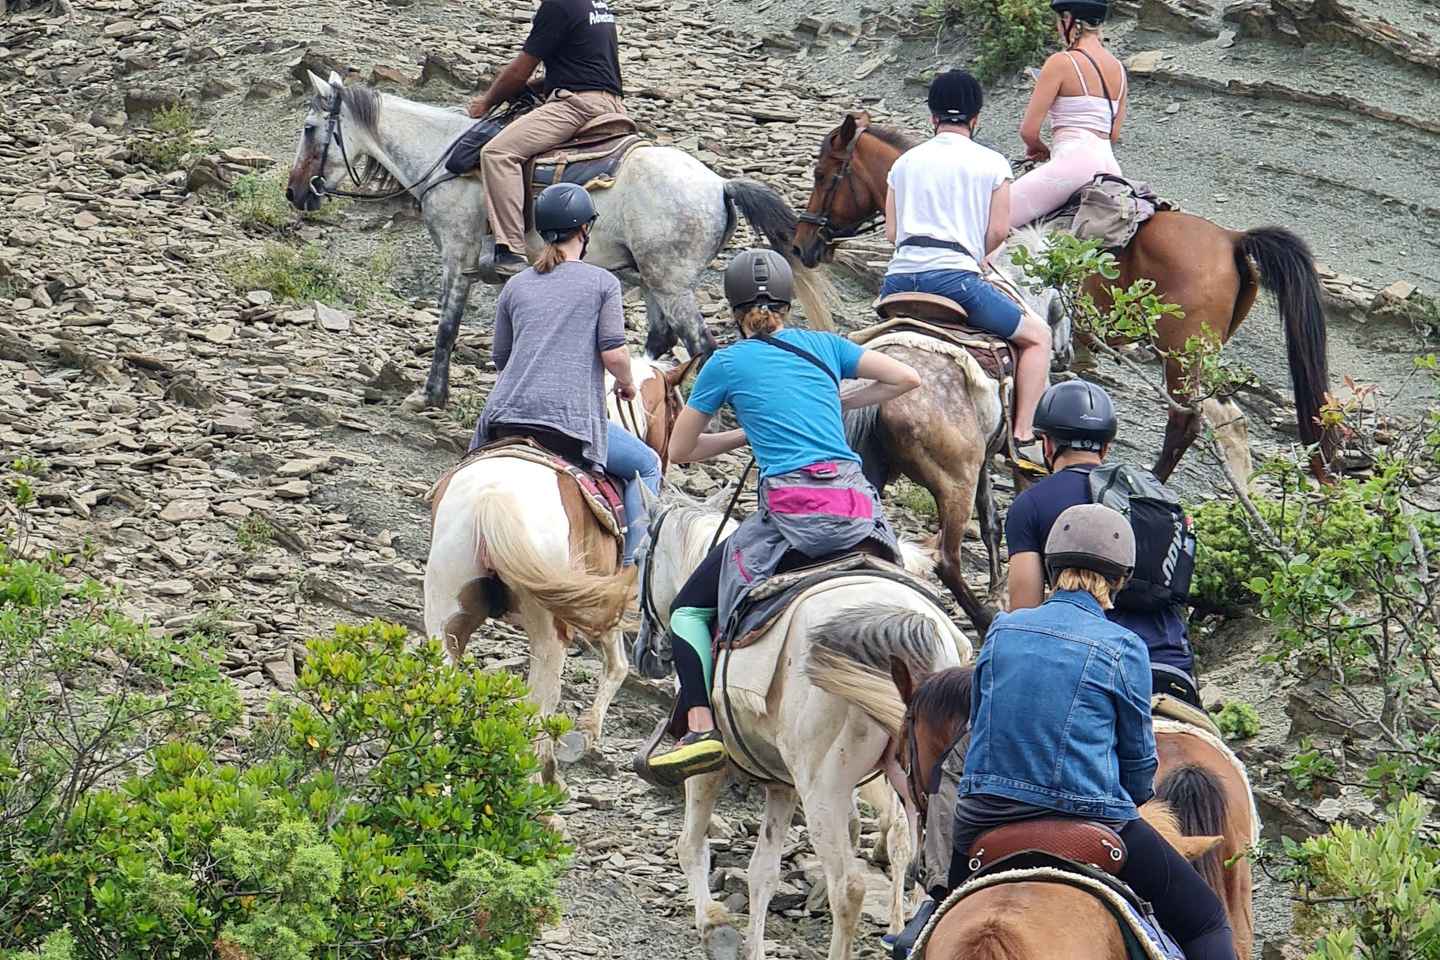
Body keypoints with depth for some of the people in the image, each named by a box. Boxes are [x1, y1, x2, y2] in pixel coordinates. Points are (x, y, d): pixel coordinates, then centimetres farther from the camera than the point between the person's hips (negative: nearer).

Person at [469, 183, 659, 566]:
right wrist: (626, 384, 16)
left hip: (506, 419, 4)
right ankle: (633, 566, 8)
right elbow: (613, 353, -5)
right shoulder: (602, 282, 3)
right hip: (570, 418, -4)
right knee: (646, 465, 17)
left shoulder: (516, 287, 15)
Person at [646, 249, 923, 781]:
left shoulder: (727, 364, 9)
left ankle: (701, 729, -8)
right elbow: (906, 378, 18)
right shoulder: (822, 345, 17)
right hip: (858, 508, 4)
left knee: (689, 608, 9)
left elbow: (680, 451, 18)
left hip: (793, 513, -4)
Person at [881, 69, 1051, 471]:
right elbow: (998, 231, 3)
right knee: (1037, 335, 12)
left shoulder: (905, 162, 16)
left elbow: (891, 231, 13)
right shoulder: (992, 164, 6)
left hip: (899, 280, 4)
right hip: (956, 279, -4)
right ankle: (1023, 438, 1)